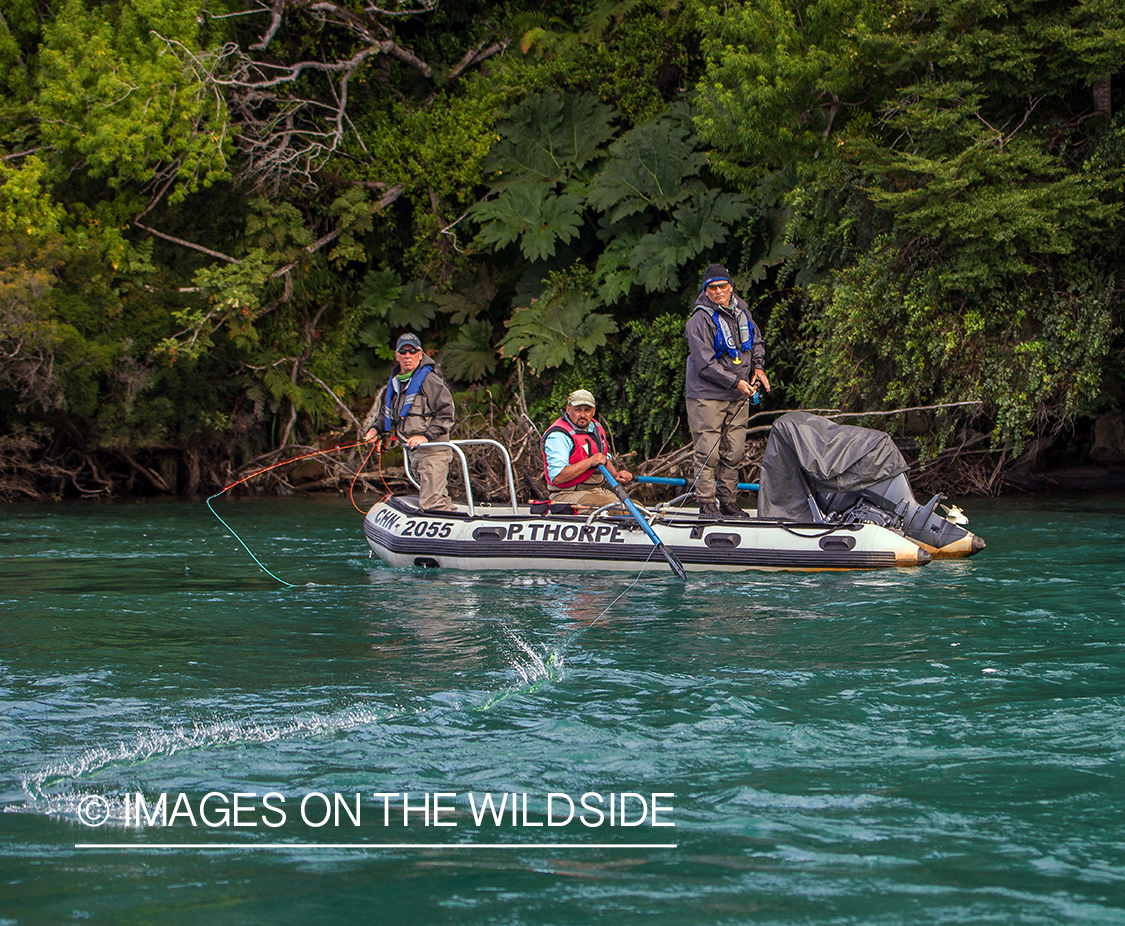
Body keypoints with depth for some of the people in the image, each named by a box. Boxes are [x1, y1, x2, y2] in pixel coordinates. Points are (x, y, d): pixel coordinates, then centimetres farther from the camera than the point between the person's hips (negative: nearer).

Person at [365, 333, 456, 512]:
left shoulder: (428, 380, -11)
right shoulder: (395, 382, 14)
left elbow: (446, 414, -16)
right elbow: (390, 415, 29)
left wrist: (426, 436, -23)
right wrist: (377, 429, 11)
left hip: (433, 451, -9)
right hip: (414, 453, 9)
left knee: (430, 503, -16)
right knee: (438, 498, 13)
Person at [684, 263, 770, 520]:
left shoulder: (741, 311, 8)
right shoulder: (700, 320, -13)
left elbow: (756, 342, 25)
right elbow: (705, 364, -17)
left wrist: (758, 367, 8)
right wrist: (735, 382, -18)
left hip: (739, 397, 6)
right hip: (707, 395, -6)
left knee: (733, 453, 8)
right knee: (707, 452, -7)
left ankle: (728, 502, 17)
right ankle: (707, 505, -3)